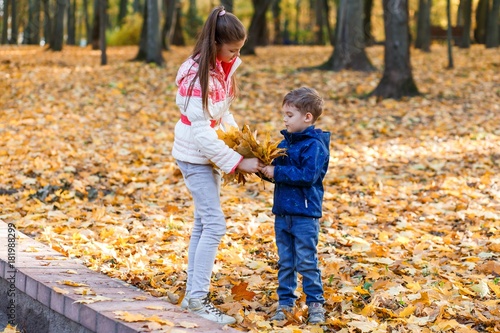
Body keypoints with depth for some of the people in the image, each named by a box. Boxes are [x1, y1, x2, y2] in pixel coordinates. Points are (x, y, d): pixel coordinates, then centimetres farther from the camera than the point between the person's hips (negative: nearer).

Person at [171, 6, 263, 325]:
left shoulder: (221, 68, 2)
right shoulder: (198, 76, -25)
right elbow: (202, 132, -26)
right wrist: (237, 162, -24)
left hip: (209, 153, 9)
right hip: (195, 156, -9)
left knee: (204, 223, 12)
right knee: (215, 224, -12)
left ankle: (193, 294, 19)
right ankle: (198, 299, -8)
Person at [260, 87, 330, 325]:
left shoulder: (315, 145, -14)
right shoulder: (286, 142, 11)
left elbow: (308, 175, -24)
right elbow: (276, 170, 15)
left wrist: (277, 173, -22)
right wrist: (264, 168, -5)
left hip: (305, 215, -7)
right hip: (282, 213, 7)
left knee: (307, 262, 0)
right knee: (285, 262, 13)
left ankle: (315, 303, 11)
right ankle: (285, 302, 21)